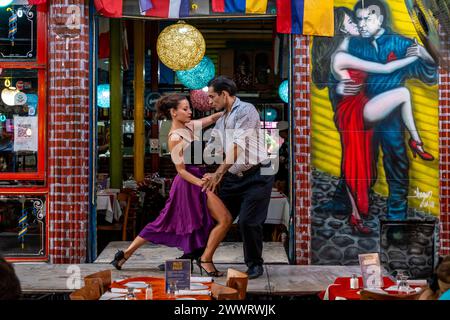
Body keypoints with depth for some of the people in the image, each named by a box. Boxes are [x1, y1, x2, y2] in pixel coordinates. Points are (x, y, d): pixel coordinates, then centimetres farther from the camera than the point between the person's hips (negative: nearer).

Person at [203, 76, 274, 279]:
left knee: (248, 221, -11)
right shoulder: (221, 121, 15)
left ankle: (255, 264, 10)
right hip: (233, 177, 8)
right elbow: (211, 151, 18)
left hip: (256, 175, -8)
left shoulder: (246, 110, -11)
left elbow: (238, 147, -19)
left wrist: (218, 174, -20)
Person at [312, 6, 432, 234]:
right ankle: (416, 141, 1)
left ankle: (356, 217, 17)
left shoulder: (345, 53, 13)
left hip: (357, 112, 9)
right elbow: (385, 69, -17)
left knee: (358, 166, 11)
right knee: (403, 93, -16)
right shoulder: (341, 57, -17)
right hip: (356, 112, -9)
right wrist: (414, 57, -6)